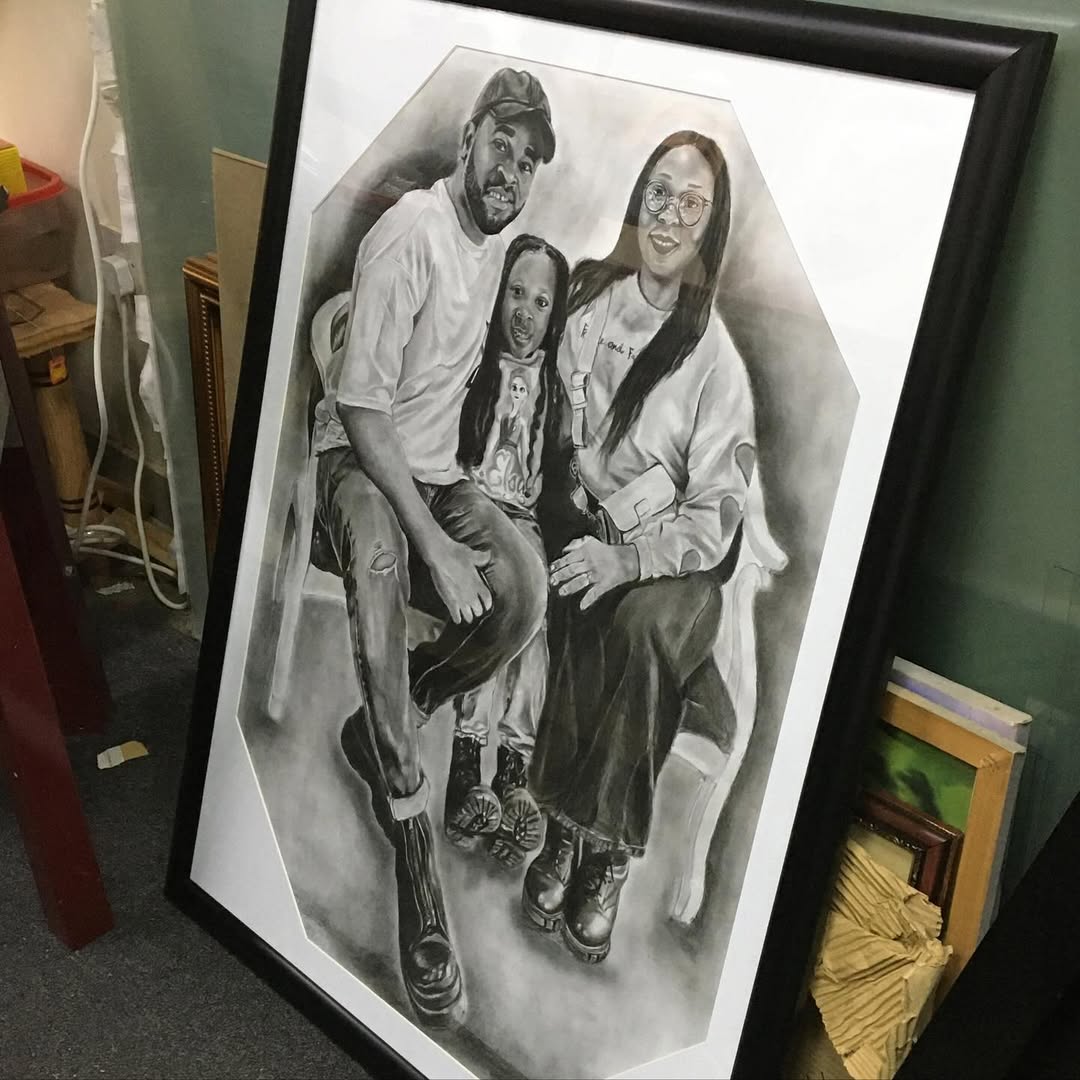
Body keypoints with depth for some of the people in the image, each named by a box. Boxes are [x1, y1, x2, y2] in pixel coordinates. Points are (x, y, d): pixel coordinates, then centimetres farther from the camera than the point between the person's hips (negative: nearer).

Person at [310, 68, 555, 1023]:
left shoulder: (496, 237, 8)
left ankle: (380, 728, 1)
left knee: (526, 590, -22)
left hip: (436, 470, 7)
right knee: (378, 553, -41)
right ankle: (415, 853, -36)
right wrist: (435, 547, -26)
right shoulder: (411, 234, -17)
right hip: (361, 460, -7)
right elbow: (361, 404, -21)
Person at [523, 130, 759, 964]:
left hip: (676, 559, -2)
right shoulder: (590, 301, 3)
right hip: (589, 531, 3)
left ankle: (604, 845, -17)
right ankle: (575, 834, -16)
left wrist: (626, 557, -22)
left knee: (646, 624, -33)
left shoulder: (716, 358, -10)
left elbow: (715, 519, -9)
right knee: (577, 612, -28)